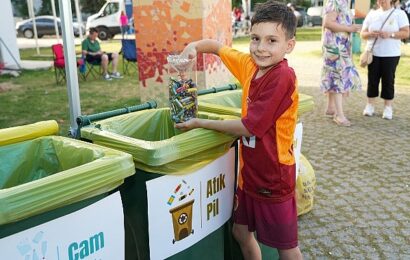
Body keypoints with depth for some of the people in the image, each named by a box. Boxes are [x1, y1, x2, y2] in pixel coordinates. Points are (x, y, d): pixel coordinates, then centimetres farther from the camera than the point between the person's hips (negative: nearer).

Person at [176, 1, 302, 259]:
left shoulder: (282, 77, -24)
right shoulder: (250, 64, -3)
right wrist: (194, 46, -9)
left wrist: (201, 123, -13)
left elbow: (249, 127, -23)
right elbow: (217, 45, 13)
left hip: (273, 176, -7)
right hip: (249, 171, 7)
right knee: (241, 232, 22)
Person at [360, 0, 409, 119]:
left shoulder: (399, 13, 0)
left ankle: (388, 108, 9)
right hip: (373, 53, 3)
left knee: (388, 80, 1)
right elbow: (363, 33, 9)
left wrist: (390, 34, -20)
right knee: (372, 79, 4)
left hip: (391, 54, -2)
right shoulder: (372, 14, 9)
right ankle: (370, 105, 13)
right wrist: (370, 34, -14)